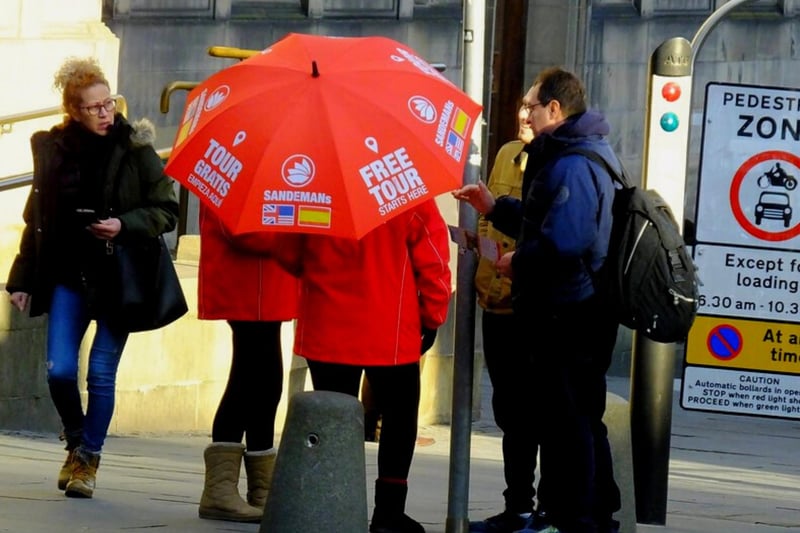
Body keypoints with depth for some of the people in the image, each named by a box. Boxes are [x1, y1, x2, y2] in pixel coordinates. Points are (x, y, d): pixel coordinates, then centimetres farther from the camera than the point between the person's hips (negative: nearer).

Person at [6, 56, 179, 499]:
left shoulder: (135, 150, -5)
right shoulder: (53, 149, 3)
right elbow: (36, 218, 11)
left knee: (101, 374, -2)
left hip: (119, 276, -2)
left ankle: (88, 460, 13)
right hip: (68, 275, 2)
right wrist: (22, 279, 10)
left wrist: (125, 225, -19)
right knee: (60, 370, -6)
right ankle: (76, 444, 20)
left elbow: (166, 210, -1)